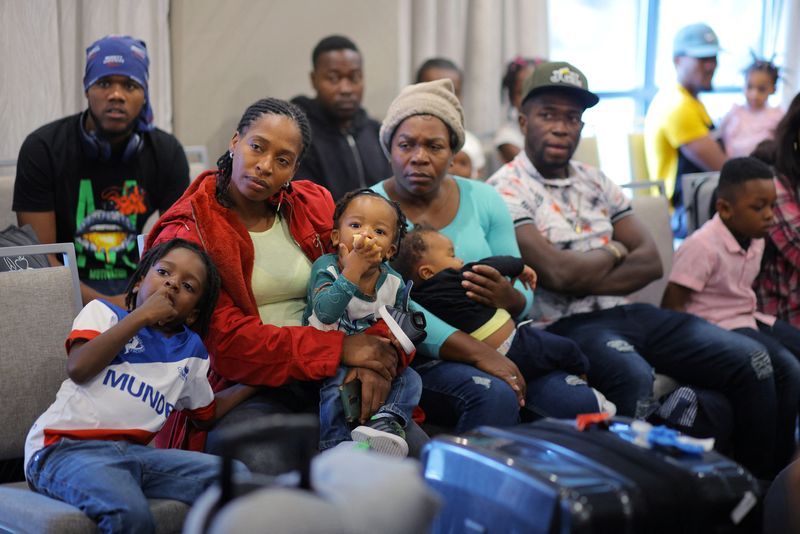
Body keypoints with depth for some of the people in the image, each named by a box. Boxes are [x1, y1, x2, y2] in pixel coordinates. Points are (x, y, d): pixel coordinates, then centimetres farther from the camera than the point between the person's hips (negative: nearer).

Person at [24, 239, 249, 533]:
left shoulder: (191, 351, 24)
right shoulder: (103, 311, 12)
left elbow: (208, 411, 37)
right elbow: (78, 369, -8)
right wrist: (141, 315, -3)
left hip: (132, 451, 5)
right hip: (66, 448, -5)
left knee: (235, 476, -15)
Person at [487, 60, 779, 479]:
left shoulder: (596, 183, 17)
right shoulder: (507, 190, -5)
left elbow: (650, 262, 8)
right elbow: (557, 273, -18)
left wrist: (583, 278, -9)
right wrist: (614, 252, 2)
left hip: (624, 311, 7)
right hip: (565, 326, -7)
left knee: (750, 359, -5)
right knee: (634, 377, -39)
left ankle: (758, 482, 7)